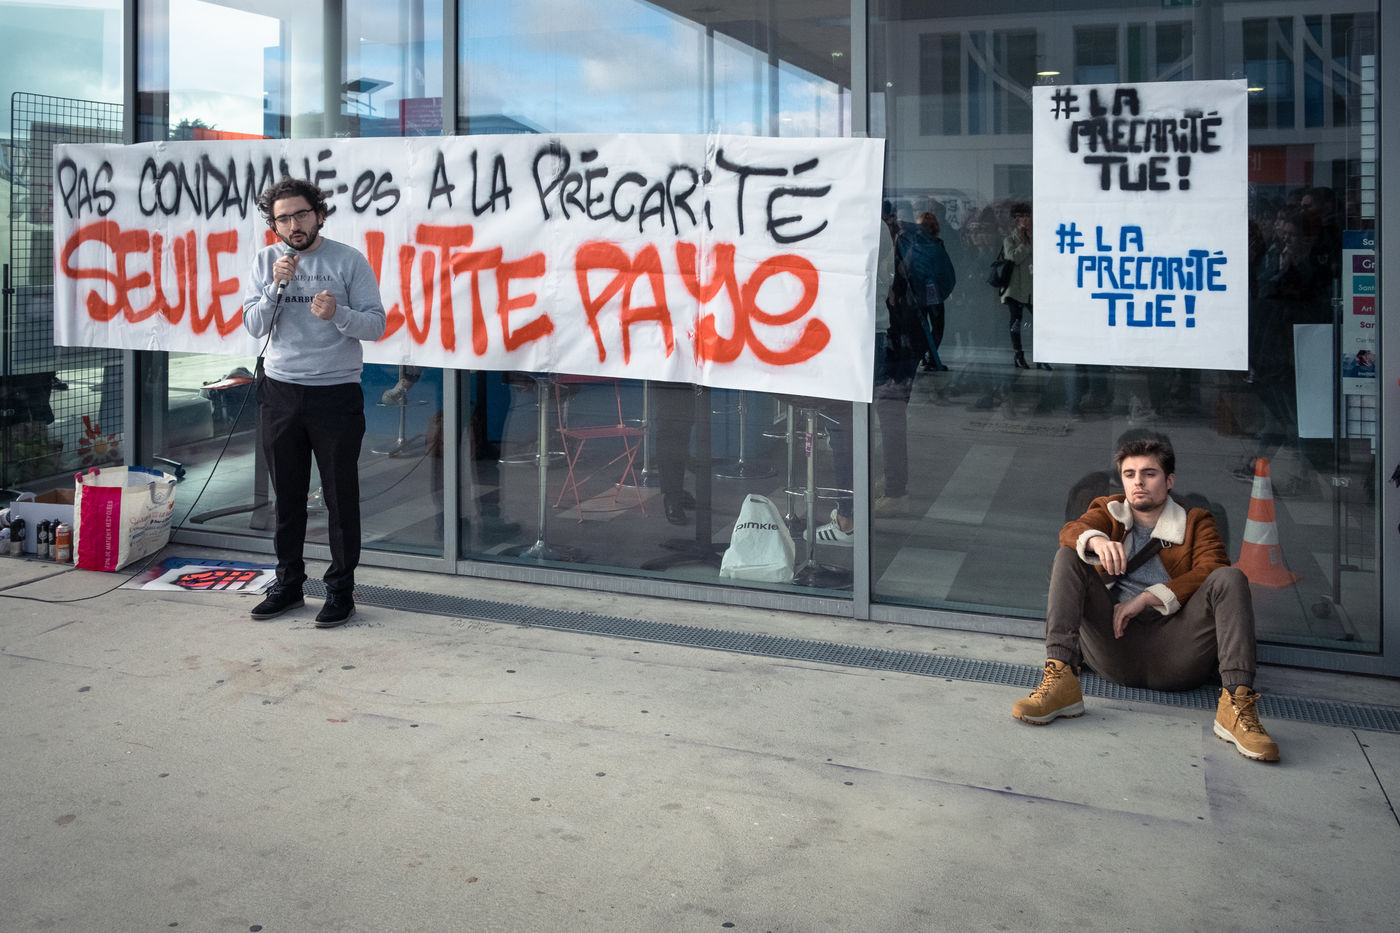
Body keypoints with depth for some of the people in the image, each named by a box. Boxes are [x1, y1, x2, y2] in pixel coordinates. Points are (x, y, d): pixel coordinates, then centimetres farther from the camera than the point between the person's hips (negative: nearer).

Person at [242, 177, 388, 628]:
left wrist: (337, 314, -25)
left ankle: (341, 588, 12)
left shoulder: (349, 260, -4)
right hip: (280, 391, 3)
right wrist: (277, 286, -14)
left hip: (336, 392, -3)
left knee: (341, 496, 2)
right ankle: (288, 582, 25)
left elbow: (376, 324, -8)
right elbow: (254, 326, 1)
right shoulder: (266, 260, 6)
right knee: (287, 494, 12)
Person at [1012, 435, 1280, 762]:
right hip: (1114, 646, 1)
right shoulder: (1109, 511, 22)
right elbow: (1071, 530, -2)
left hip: (1174, 654, -1)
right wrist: (1097, 540, -28)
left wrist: (1145, 599, -13)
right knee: (1068, 555, -12)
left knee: (1230, 577, -20)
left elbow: (1212, 570, -3)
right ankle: (1060, 681, -31)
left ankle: (1236, 704, -36)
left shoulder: (1196, 523, 18)